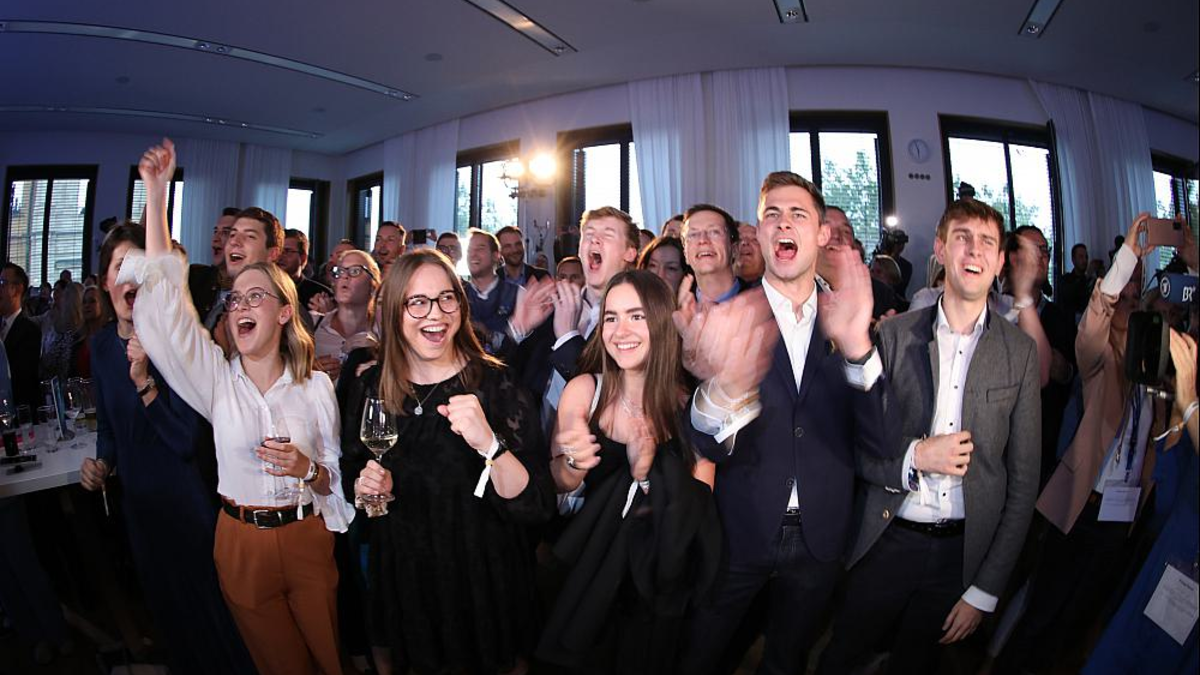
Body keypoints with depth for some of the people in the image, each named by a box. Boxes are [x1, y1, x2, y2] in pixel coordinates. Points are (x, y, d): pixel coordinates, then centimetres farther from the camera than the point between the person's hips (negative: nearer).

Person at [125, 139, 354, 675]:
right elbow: (163, 295, -11)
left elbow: (335, 476, 1)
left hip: (308, 540, -1)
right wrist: (156, 193, -12)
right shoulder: (217, 378, -3)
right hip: (241, 545, 1)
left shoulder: (315, 385, -5)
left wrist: (308, 470, -22)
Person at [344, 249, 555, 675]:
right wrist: (364, 485, -13)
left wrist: (489, 444, -38)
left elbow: (537, 508, -22)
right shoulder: (369, 388, -7)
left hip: (483, 579, -3)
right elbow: (352, 472, 9)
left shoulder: (496, 385, -18)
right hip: (403, 578, 3)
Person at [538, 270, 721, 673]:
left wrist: (648, 473, -33)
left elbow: (698, 508, -16)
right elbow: (557, 486, -7)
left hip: (659, 577, 0)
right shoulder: (583, 391, -18)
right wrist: (573, 463, -29)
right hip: (590, 565, 1)